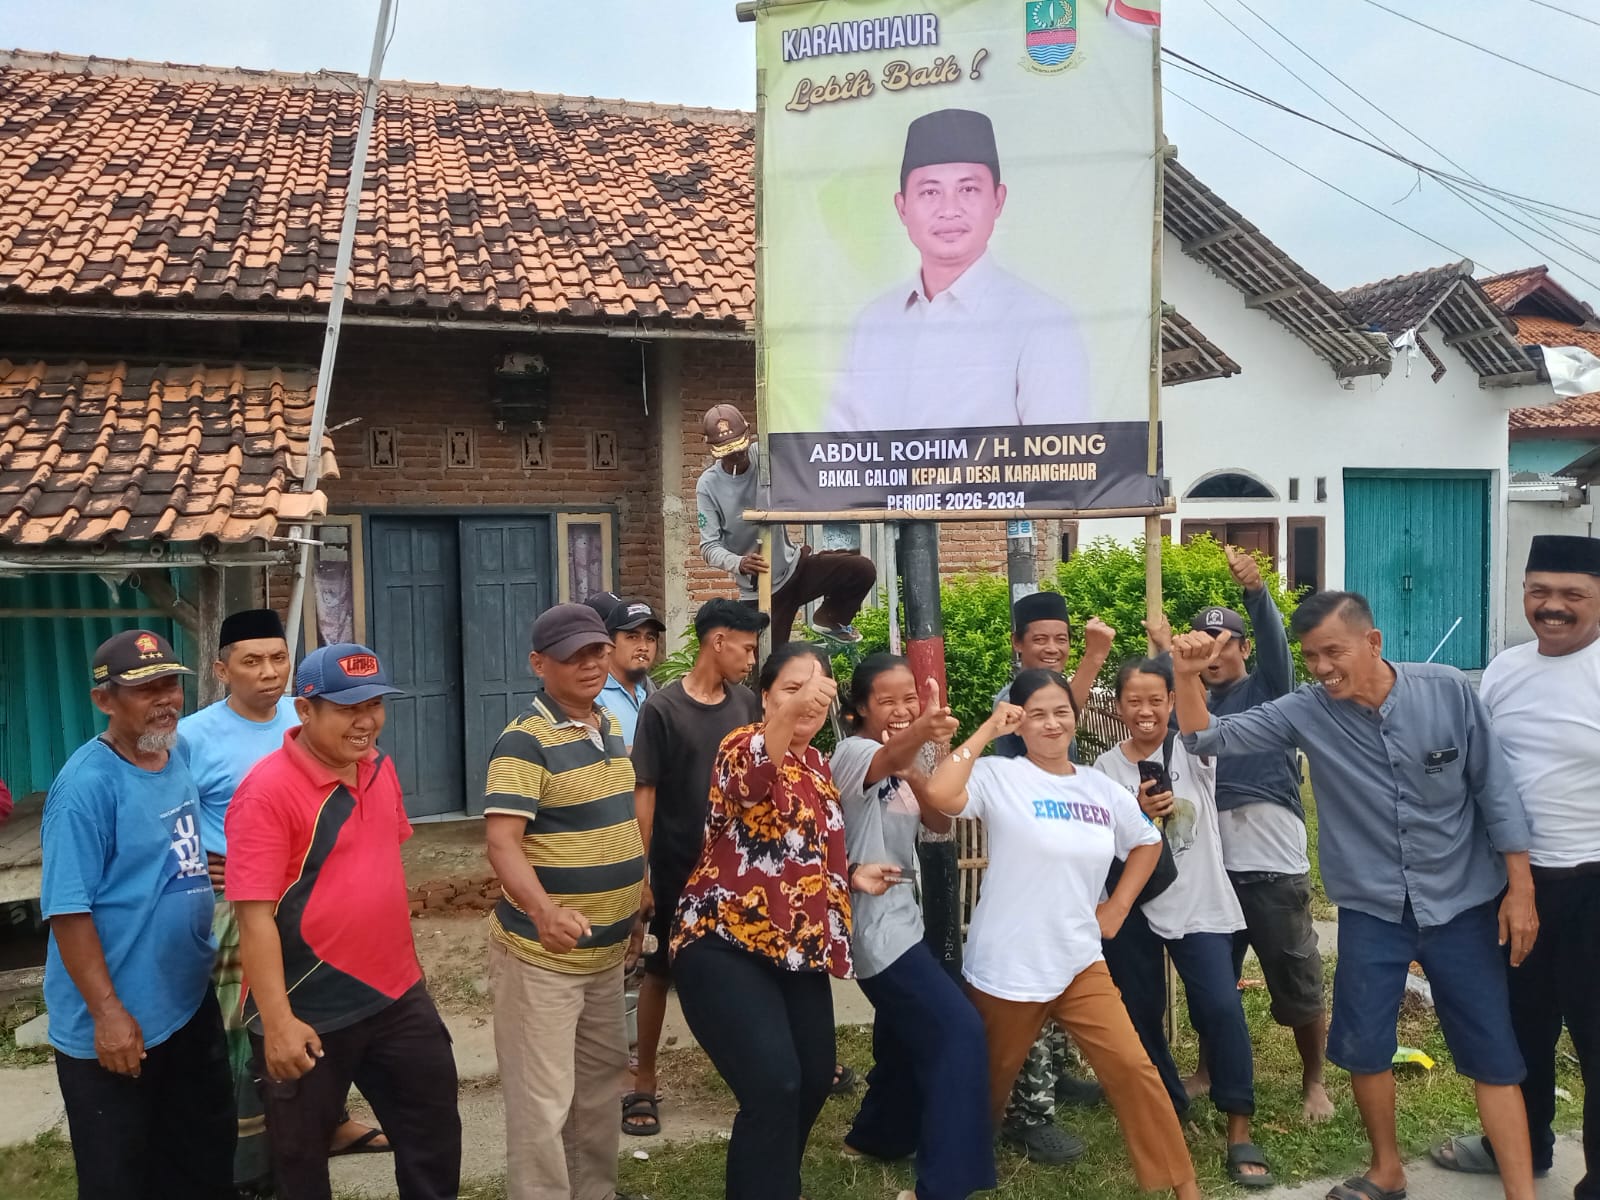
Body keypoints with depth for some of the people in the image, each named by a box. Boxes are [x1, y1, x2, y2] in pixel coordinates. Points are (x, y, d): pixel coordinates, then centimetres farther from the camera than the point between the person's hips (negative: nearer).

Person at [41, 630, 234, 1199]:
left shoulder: (177, 759, 2)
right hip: (114, 1025, -7)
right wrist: (107, 1013, -22)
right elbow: (67, 910, -23)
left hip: (191, 1003, 7)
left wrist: (213, 949, 13)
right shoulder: (87, 784, -22)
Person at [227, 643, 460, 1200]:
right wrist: (278, 1022, -24)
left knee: (435, 1127, 17)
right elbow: (254, 914, -22)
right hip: (309, 1012, -6)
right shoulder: (267, 791, -21)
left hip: (396, 995, 6)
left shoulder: (380, 768, 2)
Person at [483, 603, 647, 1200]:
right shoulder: (525, 742, -20)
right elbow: (502, 842, -28)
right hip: (540, 954, -8)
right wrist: (543, 909, -45)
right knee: (542, 1102, 0)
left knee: (601, 1079, 23)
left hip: (605, 948, 8)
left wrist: (633, 908, 17)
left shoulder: (612, 726, 6)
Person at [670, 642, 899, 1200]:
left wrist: (851, 875, 5)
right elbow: (748, 776, -40)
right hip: (725, 944, -8)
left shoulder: (818, 764, 11)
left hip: (797, 946, 8)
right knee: (774, 1083, -19)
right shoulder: (744, 744, -13)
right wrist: (792, 710, -55)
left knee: (815, 1077, 14)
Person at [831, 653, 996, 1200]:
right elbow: (885, 759, -41)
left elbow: (940, 822, -2)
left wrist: (916, 775, -22)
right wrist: (920, 735, -63)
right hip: (874, 920, -9)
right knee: (960, 1032, -15)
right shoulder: (853, 752, -16)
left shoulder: (904, 759, 9)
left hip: (898, 914, 9)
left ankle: (872, 1138, 44)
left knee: (907, 1037, 21)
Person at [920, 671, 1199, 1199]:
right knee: (990, 1084, 13)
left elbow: (1147, 843, 21)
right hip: (1007, 968, -3)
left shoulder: (1103, 790, 3)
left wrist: (1118, 906, 9)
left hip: (1081, 963, 4)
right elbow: (940, 793, -33)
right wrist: (988, 729, -24)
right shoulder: (1000, 775, -12)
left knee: (1131, 1067, 0)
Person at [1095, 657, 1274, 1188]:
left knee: (1221, 1008, -13)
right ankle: (1168, 1112, 34)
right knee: (1141, 1014, 10)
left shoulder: (1192, 750, -4)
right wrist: (1139, 814, -19)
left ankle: (1239, 1134, 1)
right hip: (1134, 908, 2)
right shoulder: (1107, 766, 1)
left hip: (1199, 904, -2)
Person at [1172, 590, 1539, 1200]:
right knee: (1363, 1045, 7)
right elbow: (1208, 738, -15)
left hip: (1463, 902, -1)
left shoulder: (1448, 690, -12)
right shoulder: (1305, 711, -11)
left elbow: (1494, 788, -4)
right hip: (1371, 908, 1)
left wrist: (1520, 888, -3)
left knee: (1492, 1053, 6)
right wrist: (1188, 676, -34)